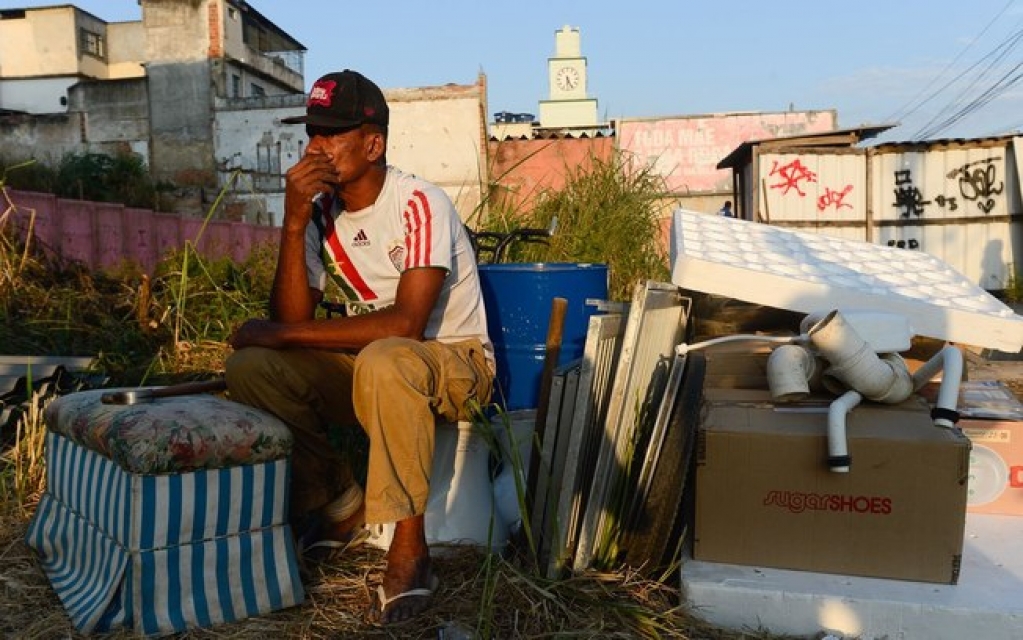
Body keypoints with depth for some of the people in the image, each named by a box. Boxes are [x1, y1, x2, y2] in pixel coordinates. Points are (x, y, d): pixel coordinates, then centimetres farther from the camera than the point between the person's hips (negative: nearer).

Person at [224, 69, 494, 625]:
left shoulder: (420, 204, -19)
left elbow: (405, 324, -29)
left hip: (455, 363, -6)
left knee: (384, 360, -39)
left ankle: (410, 548, -25)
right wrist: (294, 223, -21)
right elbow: (293, 320, -9)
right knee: (251, 367, -14)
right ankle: (338, 503, 5)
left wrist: (281, 334, -23)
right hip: (367, 365, 6)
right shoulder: (319, 211, -1)